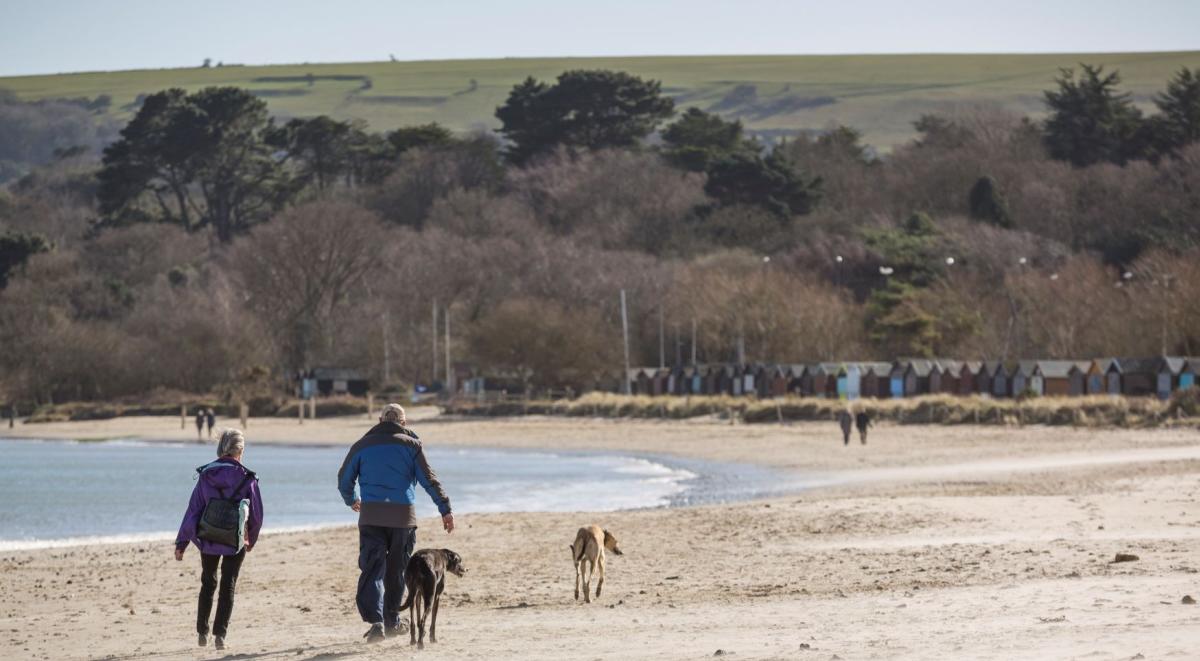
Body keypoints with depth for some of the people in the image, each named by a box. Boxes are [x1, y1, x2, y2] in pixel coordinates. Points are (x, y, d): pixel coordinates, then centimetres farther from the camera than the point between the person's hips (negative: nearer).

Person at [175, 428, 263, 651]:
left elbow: (193, 510, -4)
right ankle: (220, 633, -3)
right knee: (228, 586, 7)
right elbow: (256, 515, -2)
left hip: (208, 540, 2)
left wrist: (181, 542, 1)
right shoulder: (247, 479, -10)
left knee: (208, 584, 19)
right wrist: (251, 539, 16)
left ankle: (202, 632, 22)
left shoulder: (206, 475, -6)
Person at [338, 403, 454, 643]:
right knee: (396, 570, 14)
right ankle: (391, 621, 21)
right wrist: (445, 510, 3)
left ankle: (375, 620, -21)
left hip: (371, 515, 0)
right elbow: (429, 480, -1)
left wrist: (352, 500, 36)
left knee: (372, 569, -4)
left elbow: (344, 480, 16)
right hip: (403, 515, 0)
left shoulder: (362, 446, 10)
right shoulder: (411, 445, 5)